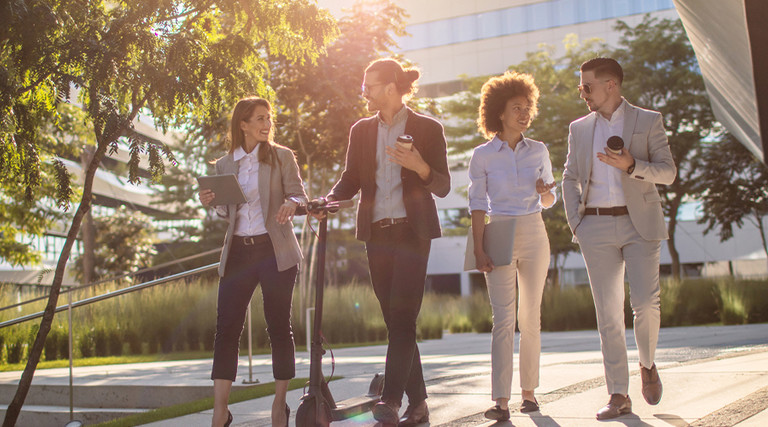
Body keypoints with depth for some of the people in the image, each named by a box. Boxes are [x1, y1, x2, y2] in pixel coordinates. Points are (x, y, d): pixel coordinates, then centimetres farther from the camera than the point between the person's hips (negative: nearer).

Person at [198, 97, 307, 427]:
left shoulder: (281, 157, 4)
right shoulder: (224, 165, 11)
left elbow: (299, 194, 1)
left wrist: (291, 204, -22)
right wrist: (211, 203, -3)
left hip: (275, 250, -2)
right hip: (238, 251, 3)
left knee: (278, 326, 2)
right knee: (226, 327, -4)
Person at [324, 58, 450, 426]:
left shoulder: (427, 129, 0)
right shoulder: (361, 130, 12)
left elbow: (443, 187, -1)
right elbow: (350, 182, 13)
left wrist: (419, 166, -21)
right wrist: (327, 201, -8)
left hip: (412, 231, -4)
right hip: (377, 232, 5)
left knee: (402, 317, -14)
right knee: (395, 321, 5)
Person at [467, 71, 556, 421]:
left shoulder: (539, 151, 6)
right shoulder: (482, 156, 0)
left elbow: (549, 201, 13)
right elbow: (477, 206, -2)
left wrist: (544, 191, -11)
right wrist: (478, 249, -10)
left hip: (534, 237, 2)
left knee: (530, 317, 5)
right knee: (503, 318, -8)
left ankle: (529, 391, 16)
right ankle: (501, 401, -10)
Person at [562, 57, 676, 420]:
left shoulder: (648, 121, 5)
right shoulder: (579, 128, 13)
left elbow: (668, 172, 0)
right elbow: (570, 179, 16)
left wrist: (631, 165, -17)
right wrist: (575, 222, 3)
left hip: (640, 224, -2)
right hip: (597, 227, 2)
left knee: (645, 302, -12)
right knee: (608, 313, -1)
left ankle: (648, 364, 18)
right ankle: (618, 396, 6)